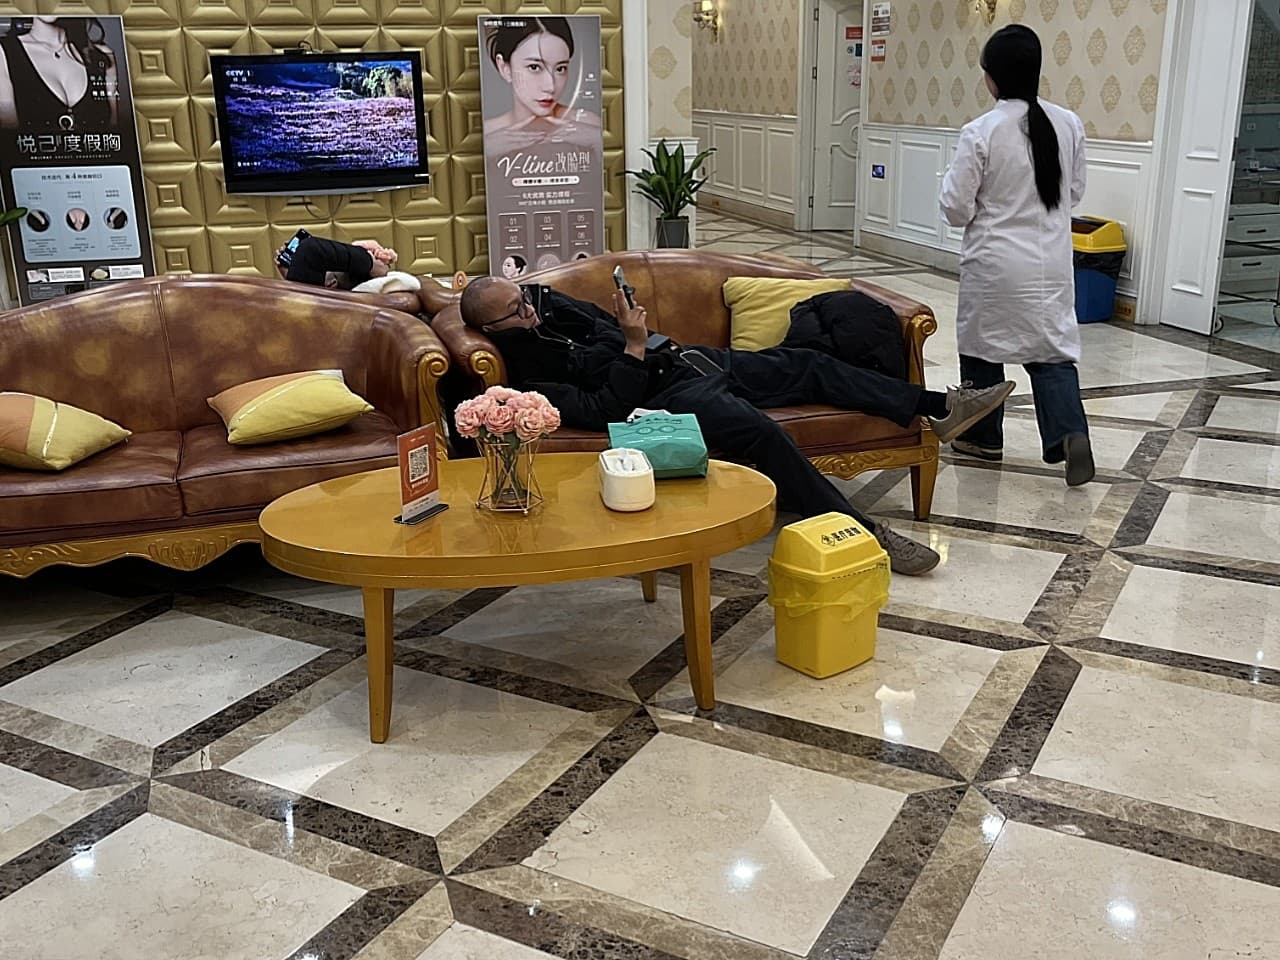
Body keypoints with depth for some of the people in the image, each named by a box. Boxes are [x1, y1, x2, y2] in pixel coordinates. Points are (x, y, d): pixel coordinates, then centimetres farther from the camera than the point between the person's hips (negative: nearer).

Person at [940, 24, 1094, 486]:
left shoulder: (981, 132, -15)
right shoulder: (1069, 124, -1)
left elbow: (956, 209, -10)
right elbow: (1074, 192, 11)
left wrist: (959, 185, 9)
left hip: (995, 263, -3)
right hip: (1051, 261, 4)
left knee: (983, 348, 13)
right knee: (1053, 348, 10)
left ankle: (982, 437, 25)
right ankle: (1070, 432, -9)